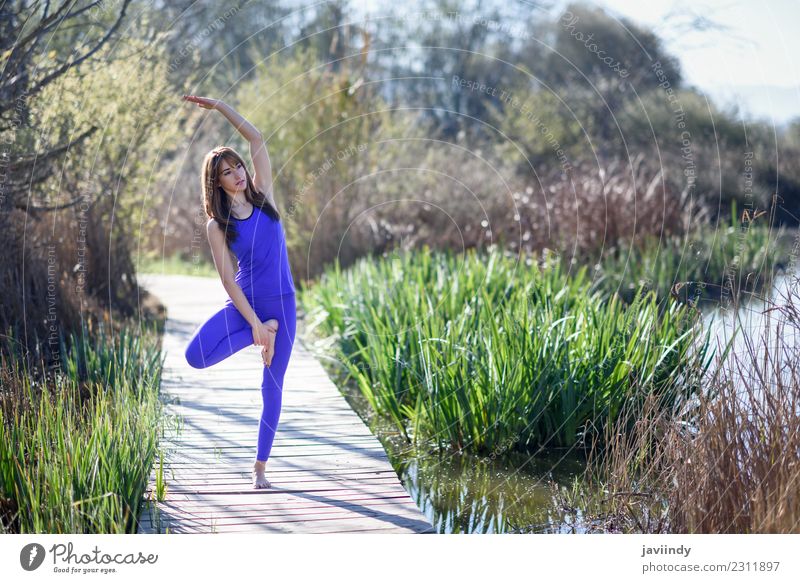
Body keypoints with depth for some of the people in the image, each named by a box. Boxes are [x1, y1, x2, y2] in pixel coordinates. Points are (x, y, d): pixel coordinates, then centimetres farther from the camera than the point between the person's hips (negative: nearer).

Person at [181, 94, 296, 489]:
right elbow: (227, 279, -9)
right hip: (243, 304, -1)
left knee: (272, 386, 3)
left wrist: (218, 106, -5)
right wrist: (255, 324, -16)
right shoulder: (217, 225, -4)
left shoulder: (263, 195, 2)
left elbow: (256, 138, -3)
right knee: (196, 356, -22)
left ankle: (260, 466, 14)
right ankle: (264, 332, 0)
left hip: (282, 304, 1)